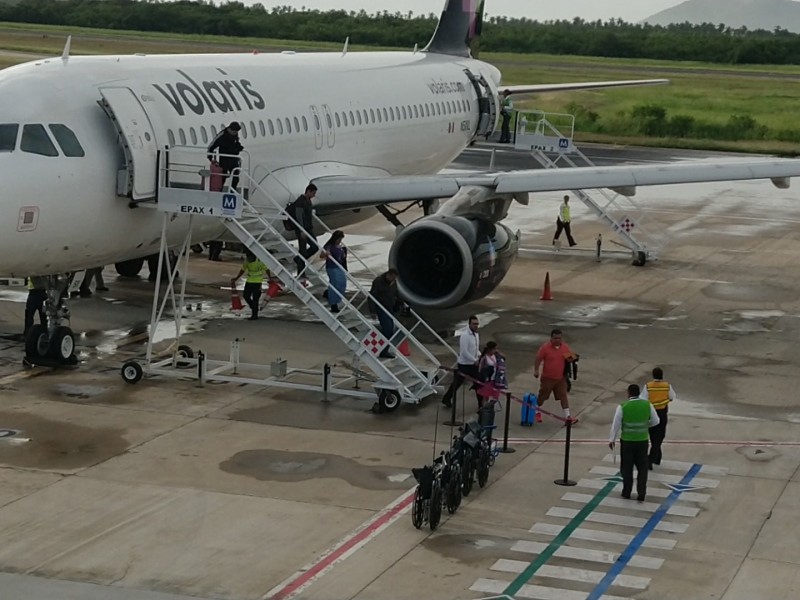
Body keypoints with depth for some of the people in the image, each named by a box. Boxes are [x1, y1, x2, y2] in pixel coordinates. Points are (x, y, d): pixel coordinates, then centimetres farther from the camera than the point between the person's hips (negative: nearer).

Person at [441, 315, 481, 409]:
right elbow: (464, 352, -25)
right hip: (464, 365, -7)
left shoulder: (476, 334, 6)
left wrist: (479, 356, 0)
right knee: (457, 383, 6)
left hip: (473, 363, 8)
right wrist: (475, 360, -19)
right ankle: (446, 399, 25)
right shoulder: (464, 335, -22)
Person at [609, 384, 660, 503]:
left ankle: (626, 492, 26)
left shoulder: (622, 407, -15)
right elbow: (655, 421, 3)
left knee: (627, 468, 15)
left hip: (627, 441, -2)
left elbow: (616, 425, -8)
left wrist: (611, 440, 4)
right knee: (642, 468, 14)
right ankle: (641, 494, 12)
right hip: (642, 441, 2)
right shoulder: (647, 405, -8)